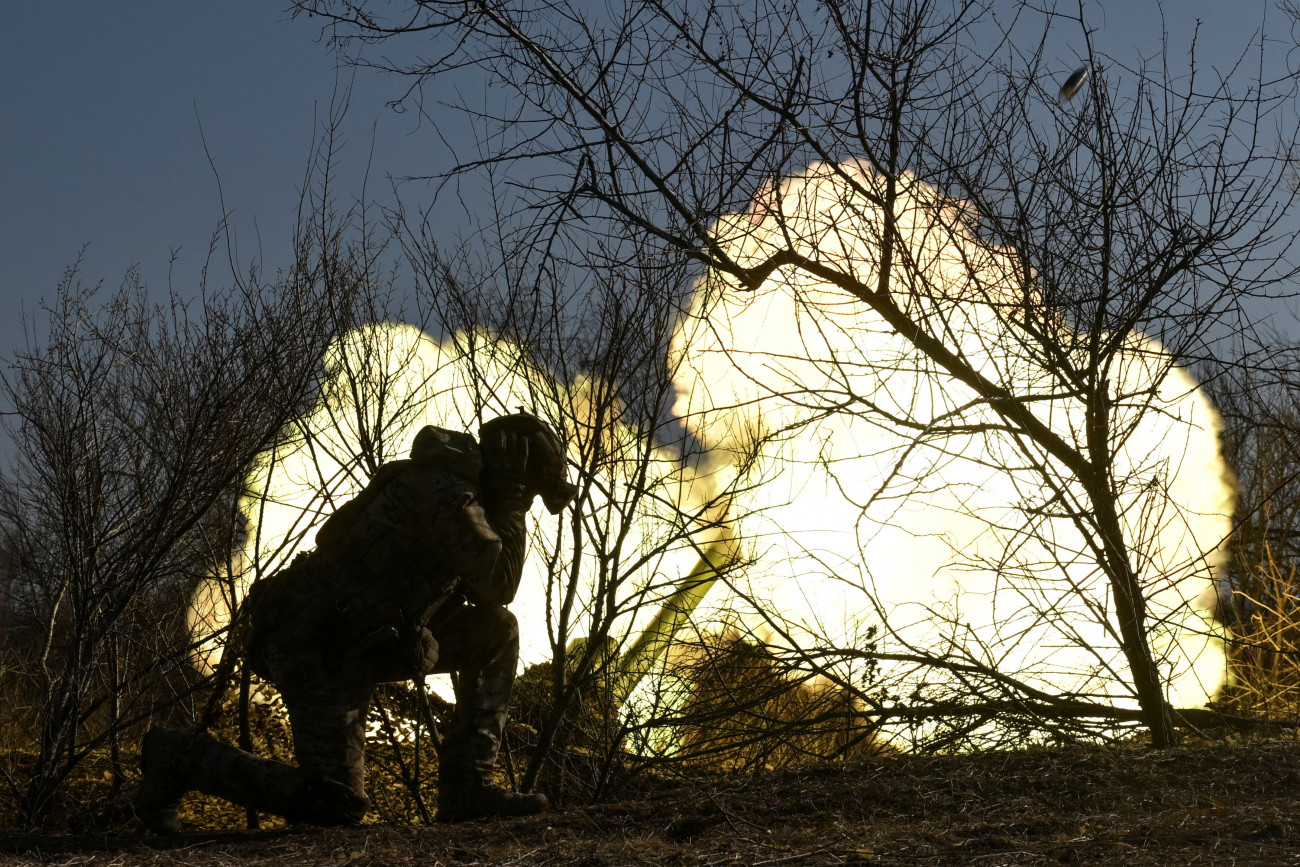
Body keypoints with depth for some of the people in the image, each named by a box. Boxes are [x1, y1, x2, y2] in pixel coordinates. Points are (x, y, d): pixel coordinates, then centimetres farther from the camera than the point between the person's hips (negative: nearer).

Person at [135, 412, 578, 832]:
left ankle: (467, 788, 2)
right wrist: (511, 507, -13)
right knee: (336, 807, -10)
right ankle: (181, 757, 3)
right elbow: (499, 585, -22)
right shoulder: (444, 492, -20)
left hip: (361, 638, 10)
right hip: (320, 652, -10)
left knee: (498, 632, 3)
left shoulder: (453, 486, 11)